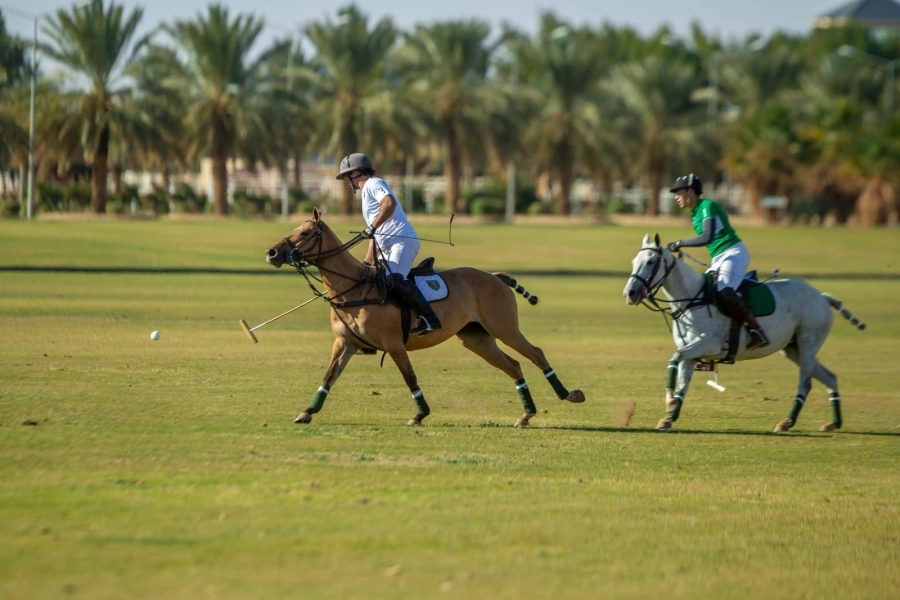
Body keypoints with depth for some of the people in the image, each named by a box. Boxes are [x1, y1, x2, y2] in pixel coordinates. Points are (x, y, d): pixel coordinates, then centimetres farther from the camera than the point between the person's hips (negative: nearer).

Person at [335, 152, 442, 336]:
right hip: (388, 248, 11)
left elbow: (389, 203, -23)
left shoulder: (374, 184, 0)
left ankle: (428, 317, -38)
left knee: (395, 279, -32)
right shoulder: (367, 193, 30)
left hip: (402, 240, -11)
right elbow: (375, 237, 33)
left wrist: (372, 228, -22)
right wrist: (367, 263, 29)